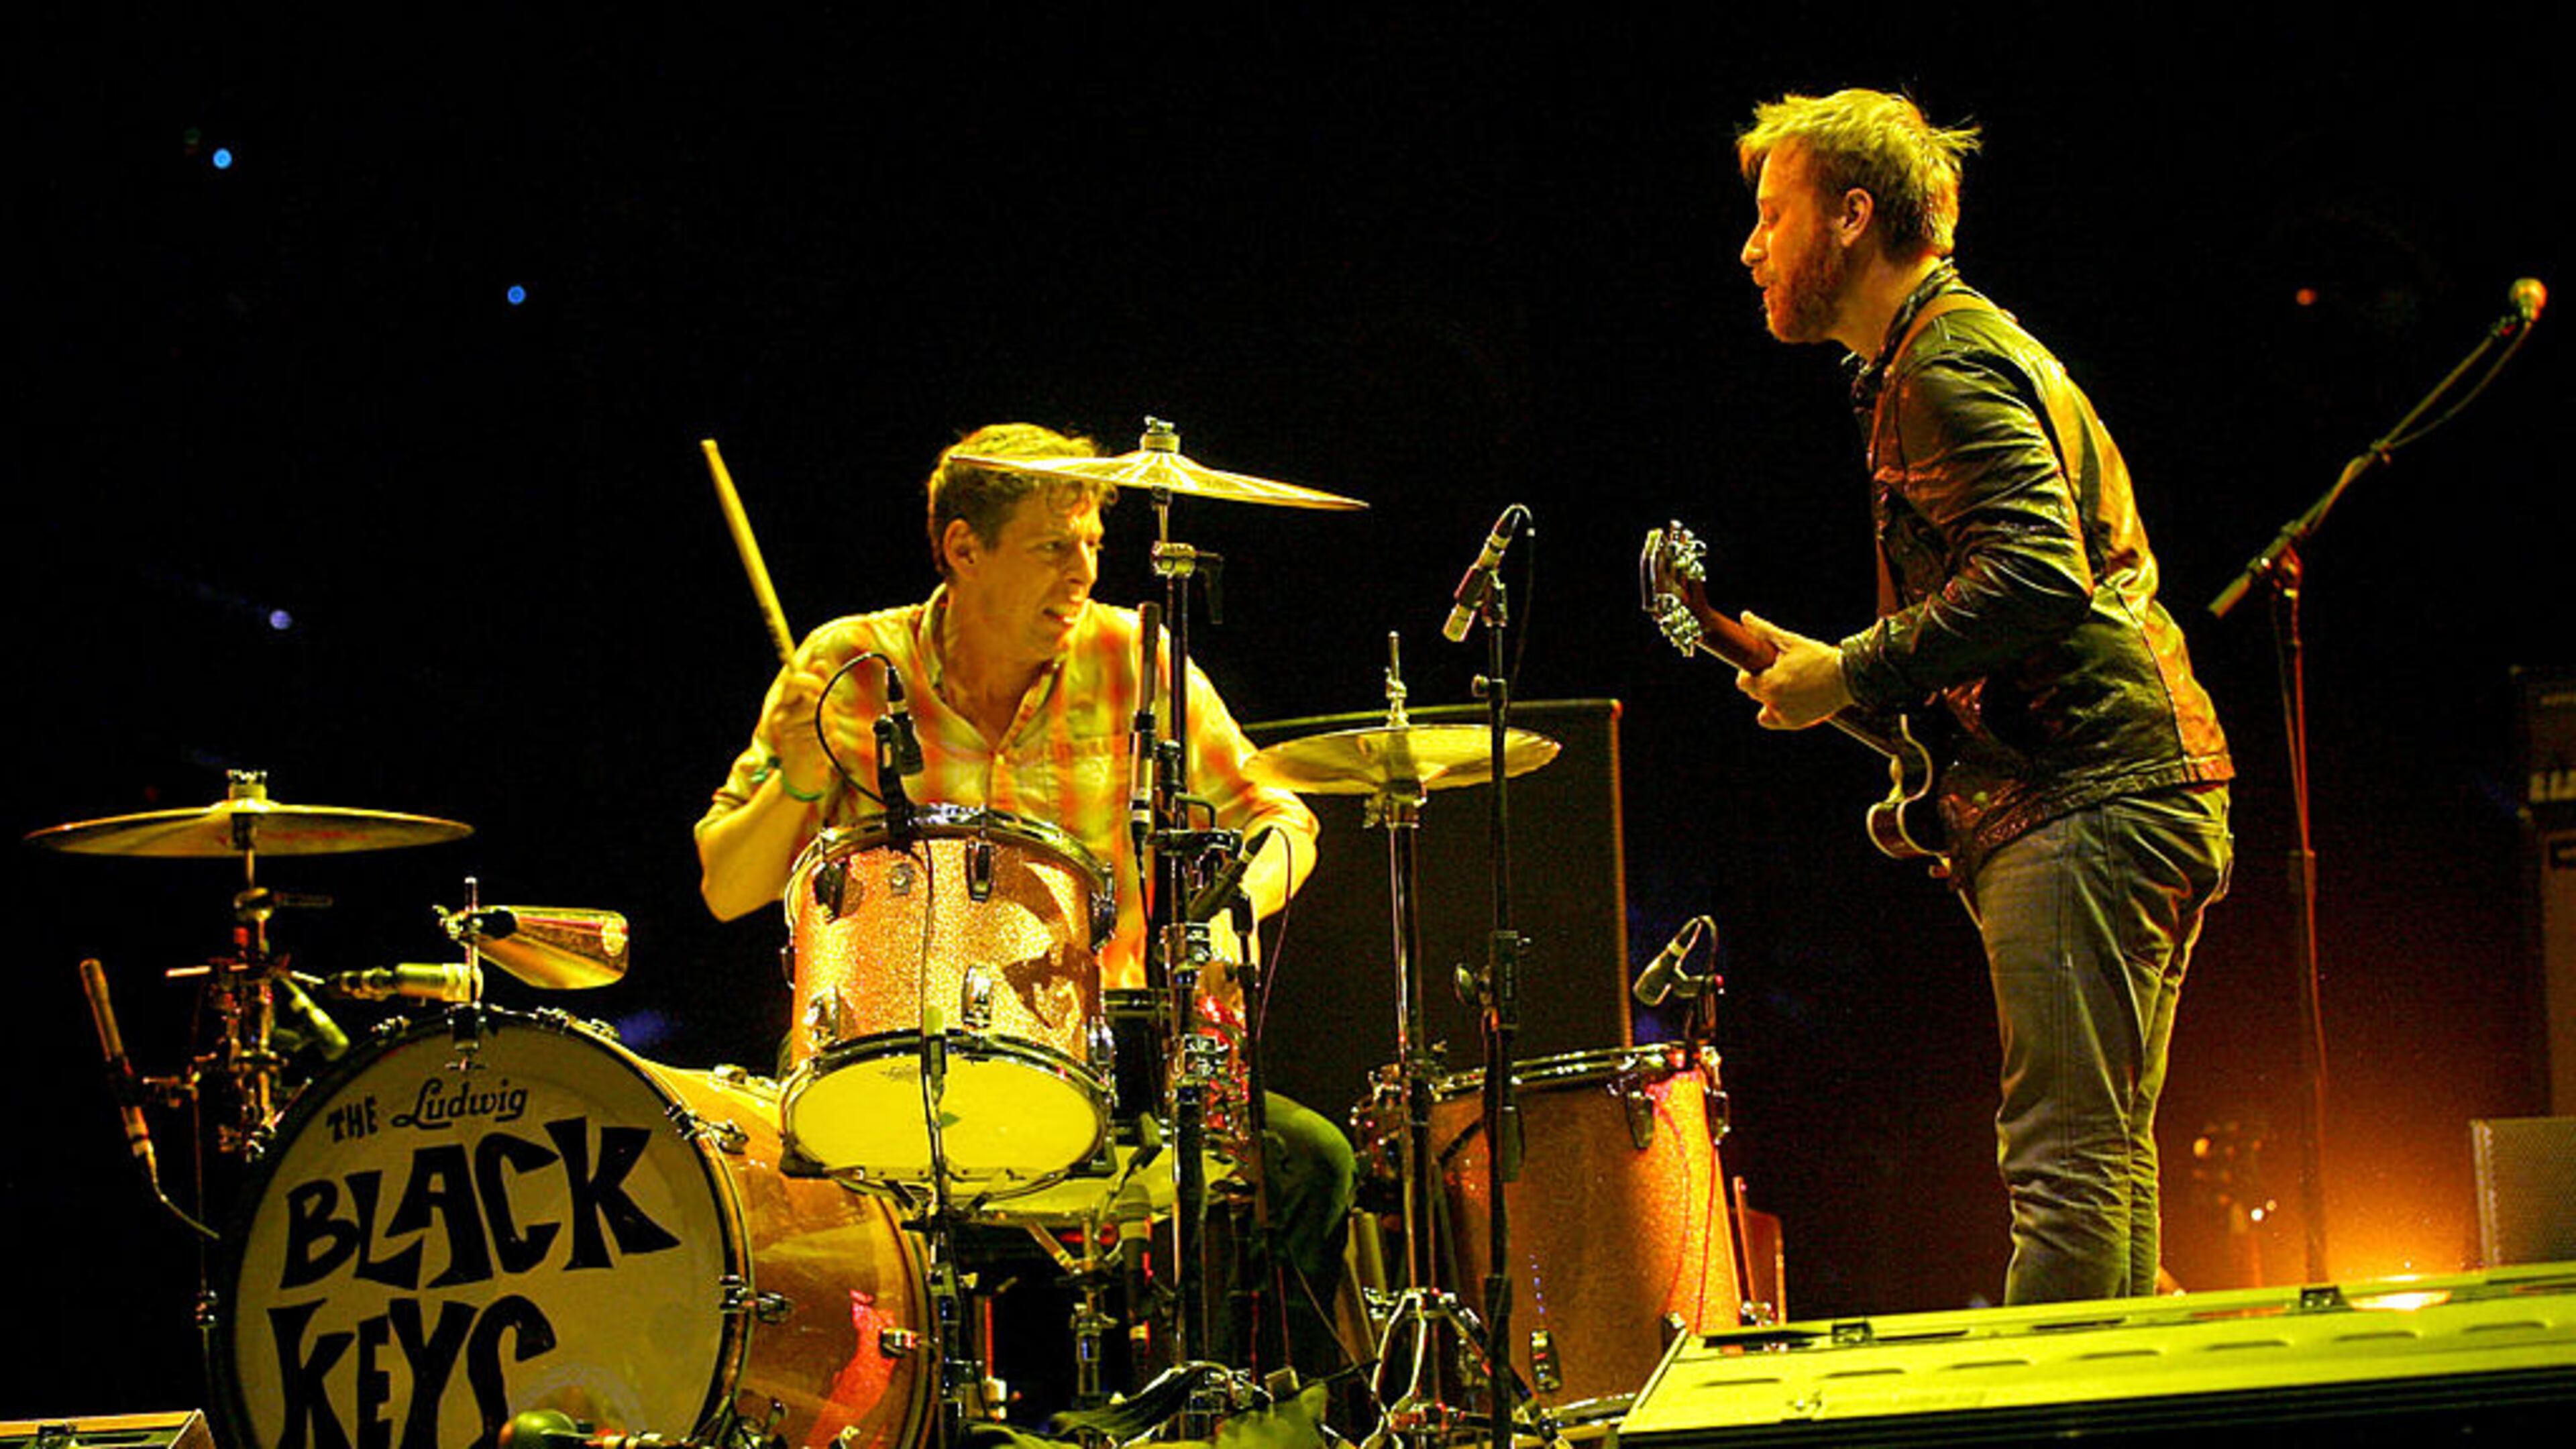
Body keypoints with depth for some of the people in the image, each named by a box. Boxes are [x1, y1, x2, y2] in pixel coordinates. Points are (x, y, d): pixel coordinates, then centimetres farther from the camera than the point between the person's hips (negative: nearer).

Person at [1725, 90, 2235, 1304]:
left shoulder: (1946, 364, -9)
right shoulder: (1973, 345, 24)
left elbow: (2035, 576, -23)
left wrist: (1851, 674, -15)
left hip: (2082, 802, -11)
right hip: (2144, 785, 11)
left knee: (2065, 1172, -14)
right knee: (2103, 1163, 11)